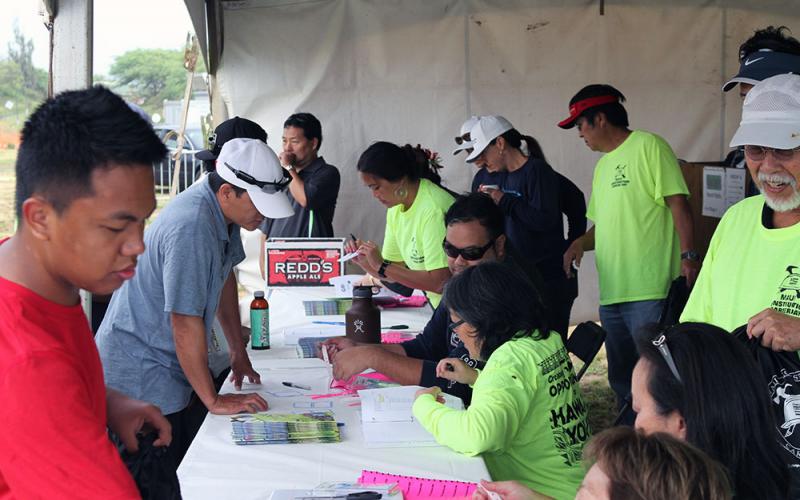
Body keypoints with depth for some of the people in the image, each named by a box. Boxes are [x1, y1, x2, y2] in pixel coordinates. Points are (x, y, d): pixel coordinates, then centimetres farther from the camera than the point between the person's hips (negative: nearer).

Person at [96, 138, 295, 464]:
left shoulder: (224, 208, 1)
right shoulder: (191, 229, -29)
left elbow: (224, 278, 16)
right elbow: (185, 324, -27)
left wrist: (239, 353, 18)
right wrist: (213, 400, -19)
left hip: (169, 364, 9)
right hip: (139, 373, -9)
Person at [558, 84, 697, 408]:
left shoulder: (648, 147, -5)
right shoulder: (602, 166, 21)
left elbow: (678, 203, -12)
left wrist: (688, 255, -21)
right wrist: (581, 243, 5)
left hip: (649, 292, -9)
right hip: (611, 293, 9)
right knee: (621, 380, 17)